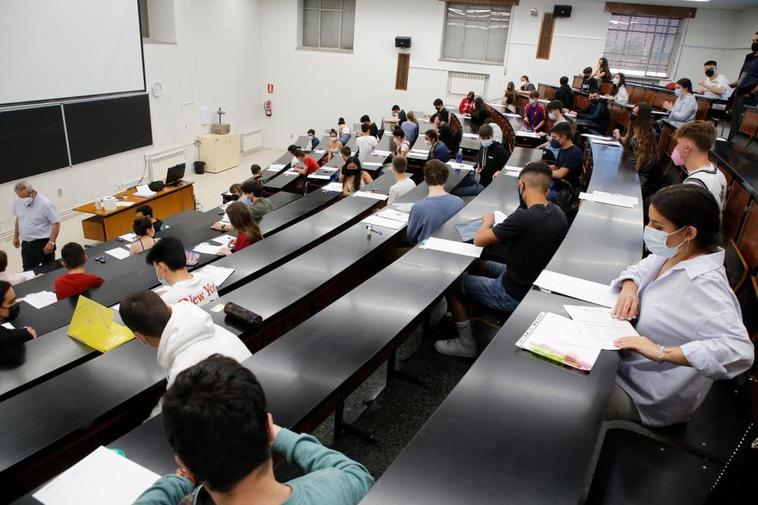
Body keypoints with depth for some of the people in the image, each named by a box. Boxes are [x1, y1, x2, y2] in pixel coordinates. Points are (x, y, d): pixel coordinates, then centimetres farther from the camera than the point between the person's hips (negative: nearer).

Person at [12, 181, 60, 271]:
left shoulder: (45, 203, -17)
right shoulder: (17, 203, 1)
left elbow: (56, 223, -16)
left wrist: (51, 242, -20)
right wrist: (16, 237, 21)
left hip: (43, 243, -6)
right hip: (26, 244, 6)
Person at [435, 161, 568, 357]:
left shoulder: (523, 217, -30)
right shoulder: (559, 215, -7)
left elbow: (479, 240, -19)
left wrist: (488, 222, 0)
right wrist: (501, 230, 6)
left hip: (514, 296, -8)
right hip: (538, 287, 8)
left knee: (452, 283, 7)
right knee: (480, 266, 25)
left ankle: (466, 344, 16)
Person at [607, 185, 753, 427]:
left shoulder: (704, 285, -29)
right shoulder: (674, 253, -4)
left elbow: (739, 349, -36)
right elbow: (639, 270, 12)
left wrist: (663, 353, -39)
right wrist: (629, 287, -11)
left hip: (648, 397, -8)